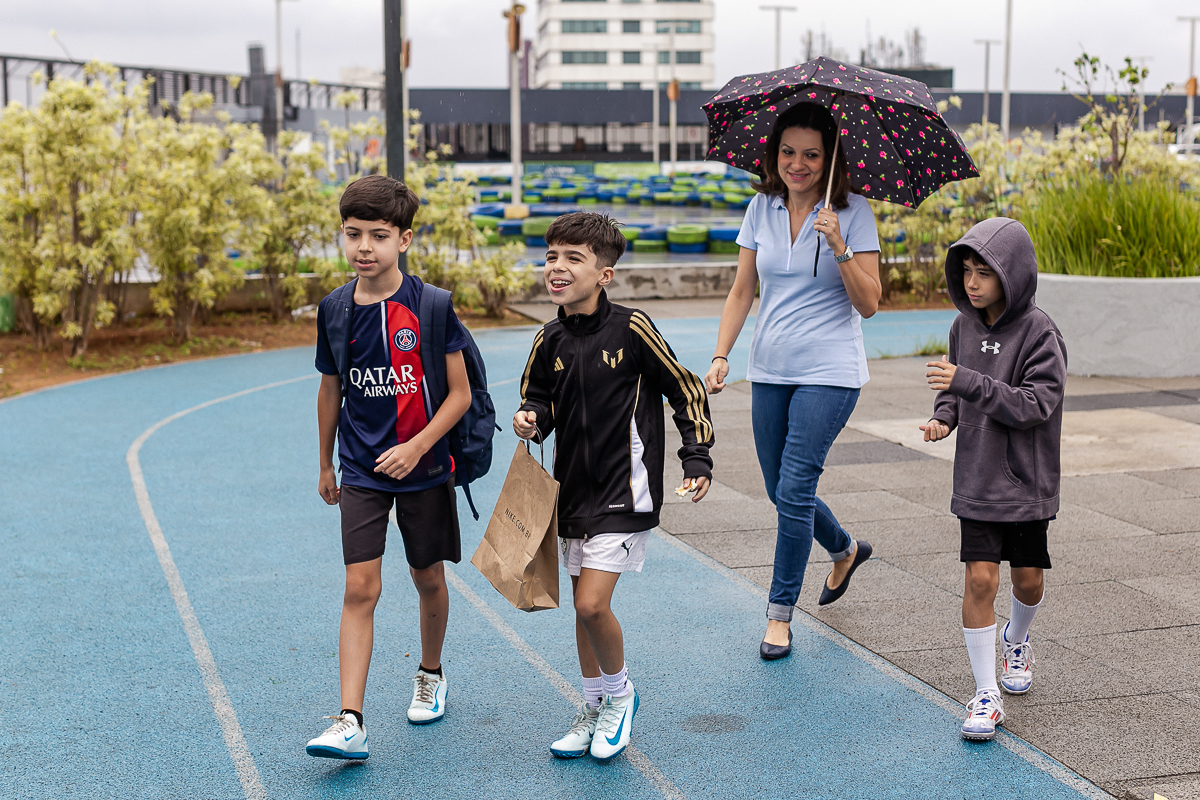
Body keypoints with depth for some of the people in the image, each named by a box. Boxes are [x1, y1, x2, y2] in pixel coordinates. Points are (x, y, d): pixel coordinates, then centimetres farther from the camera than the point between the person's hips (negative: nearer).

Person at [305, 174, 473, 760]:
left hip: (424, 468, -1)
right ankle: (350, 723, -10)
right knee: (360, 588, -7)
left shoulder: (430, 306, -12)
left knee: (428, 578, 14)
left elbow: (460, 393, -9)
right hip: (360, 471, 2)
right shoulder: (334, 309, -1)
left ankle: (430, 674, 40)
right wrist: (326, 465, 19)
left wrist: (416, 447, -20)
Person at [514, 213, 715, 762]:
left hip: (623, 489, -6)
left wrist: (697, 460, -7)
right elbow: (539, 400, 16)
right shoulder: (549, 342, 1)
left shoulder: (630, 329, -13)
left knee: (591, 604, -14)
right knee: (584, 606, 14)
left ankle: (620, 693, 13)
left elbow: (686, 390, -4)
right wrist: (530, 419, -7)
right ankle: (595, 709, 32)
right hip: (573, 487, 6)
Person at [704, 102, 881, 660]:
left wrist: (840, 249, -23)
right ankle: (845, 550, 43)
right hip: (770, 371, 5)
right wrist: (721, 355, -2)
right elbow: (742, 291, 9)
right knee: (781, 491, 14)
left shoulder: (853, 212, -6)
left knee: (793, 492, -9)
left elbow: (868, 304, -10)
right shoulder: (762, 208, 5)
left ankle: (780, 613, 7)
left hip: (828, 373, -5)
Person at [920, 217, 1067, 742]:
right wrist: (943, 416, -4)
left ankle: (1015, 640, 44)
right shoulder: (964, 326, 2)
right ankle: (986, 695, 1)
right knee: (980, 578, -6)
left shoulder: (1039, 333, -14)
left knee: (1029, 579, 10)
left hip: (1027, 480, -2)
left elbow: (1036, 405, -22)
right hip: (977, 478, 3)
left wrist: (969, 382, -29)